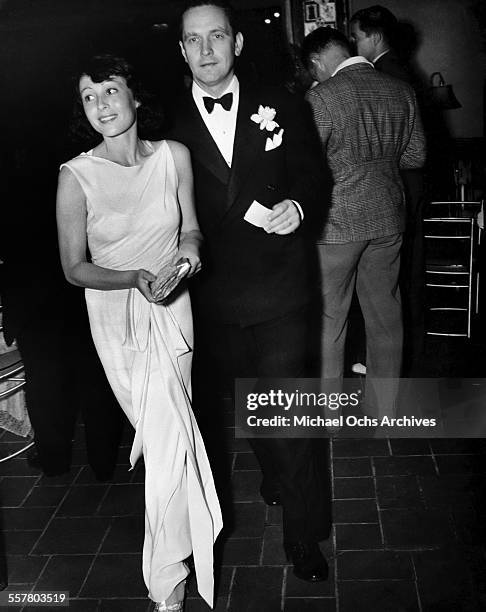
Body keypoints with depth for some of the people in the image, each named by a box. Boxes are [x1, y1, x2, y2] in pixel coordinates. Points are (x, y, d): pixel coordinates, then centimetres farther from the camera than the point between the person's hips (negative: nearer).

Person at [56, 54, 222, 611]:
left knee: (167, 436, 0)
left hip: (171, 308, 1)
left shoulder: (174, 156, -7)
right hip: (115, 314, -1)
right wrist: (134, 278, -23)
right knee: (159, 429, 7)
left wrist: (189, 250, -16)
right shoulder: (76, 177, -13)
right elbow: (75, 268, -8)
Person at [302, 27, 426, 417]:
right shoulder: (402, 91, 1)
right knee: (385, 318, 15)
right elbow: (416, 156, 8)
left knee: (327, 321, 9)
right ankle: (385, 411, 28)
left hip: (336, 223, -5)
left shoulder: (321, 98, -15)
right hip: (387, 216, 5)